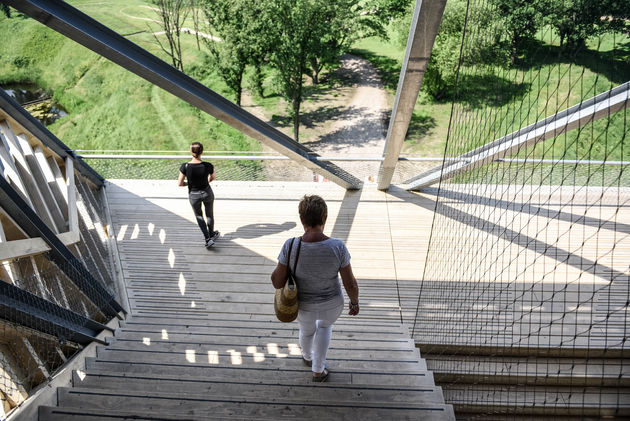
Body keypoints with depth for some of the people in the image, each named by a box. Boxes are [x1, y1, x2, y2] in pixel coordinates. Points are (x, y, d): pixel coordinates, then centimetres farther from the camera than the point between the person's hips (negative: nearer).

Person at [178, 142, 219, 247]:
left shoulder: (185, 167, -23)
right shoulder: (208, 166, -22)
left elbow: (179, 183, -15)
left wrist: (189, 183, 5)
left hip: (193, 195, 0)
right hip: (207, 193, 0)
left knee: (199, 216, 24)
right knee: (209, 214, 25)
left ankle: (208, 239, 16)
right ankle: (211, 234, 47)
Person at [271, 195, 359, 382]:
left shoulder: (291, 246, -28)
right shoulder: (338, 247, -29)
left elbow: (277, 281, -17)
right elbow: (351, 284, -18)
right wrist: (355, 302, 2)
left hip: (303, 304, 1)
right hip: (332, 303, 0)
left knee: (306, 330, 35)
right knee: (325, 324, 36)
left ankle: (308, 356, 66)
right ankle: (318, 371, 44)